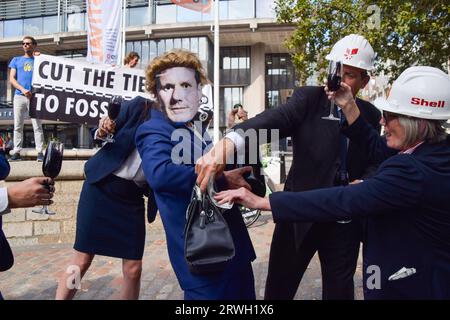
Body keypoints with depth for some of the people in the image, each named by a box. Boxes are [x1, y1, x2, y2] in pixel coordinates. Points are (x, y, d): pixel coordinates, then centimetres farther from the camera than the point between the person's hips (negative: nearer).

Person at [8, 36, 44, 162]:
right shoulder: (16, 60, 17)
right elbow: (12, 79, 9)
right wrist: (23, 89, -9)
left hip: (34, 96, -2)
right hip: (19, 96, 2)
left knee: (37, 126, -7)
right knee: (18, 126, 1)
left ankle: (40, 152, -8)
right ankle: (16, 152, 4)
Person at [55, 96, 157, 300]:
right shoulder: (138, 106, -6)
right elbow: (102, 137, 3)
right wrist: (102, 132, -18)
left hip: (132, 199, 2)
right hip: (101, 188, -2)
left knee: (133, 269, 1)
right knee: (81, 261, 3)